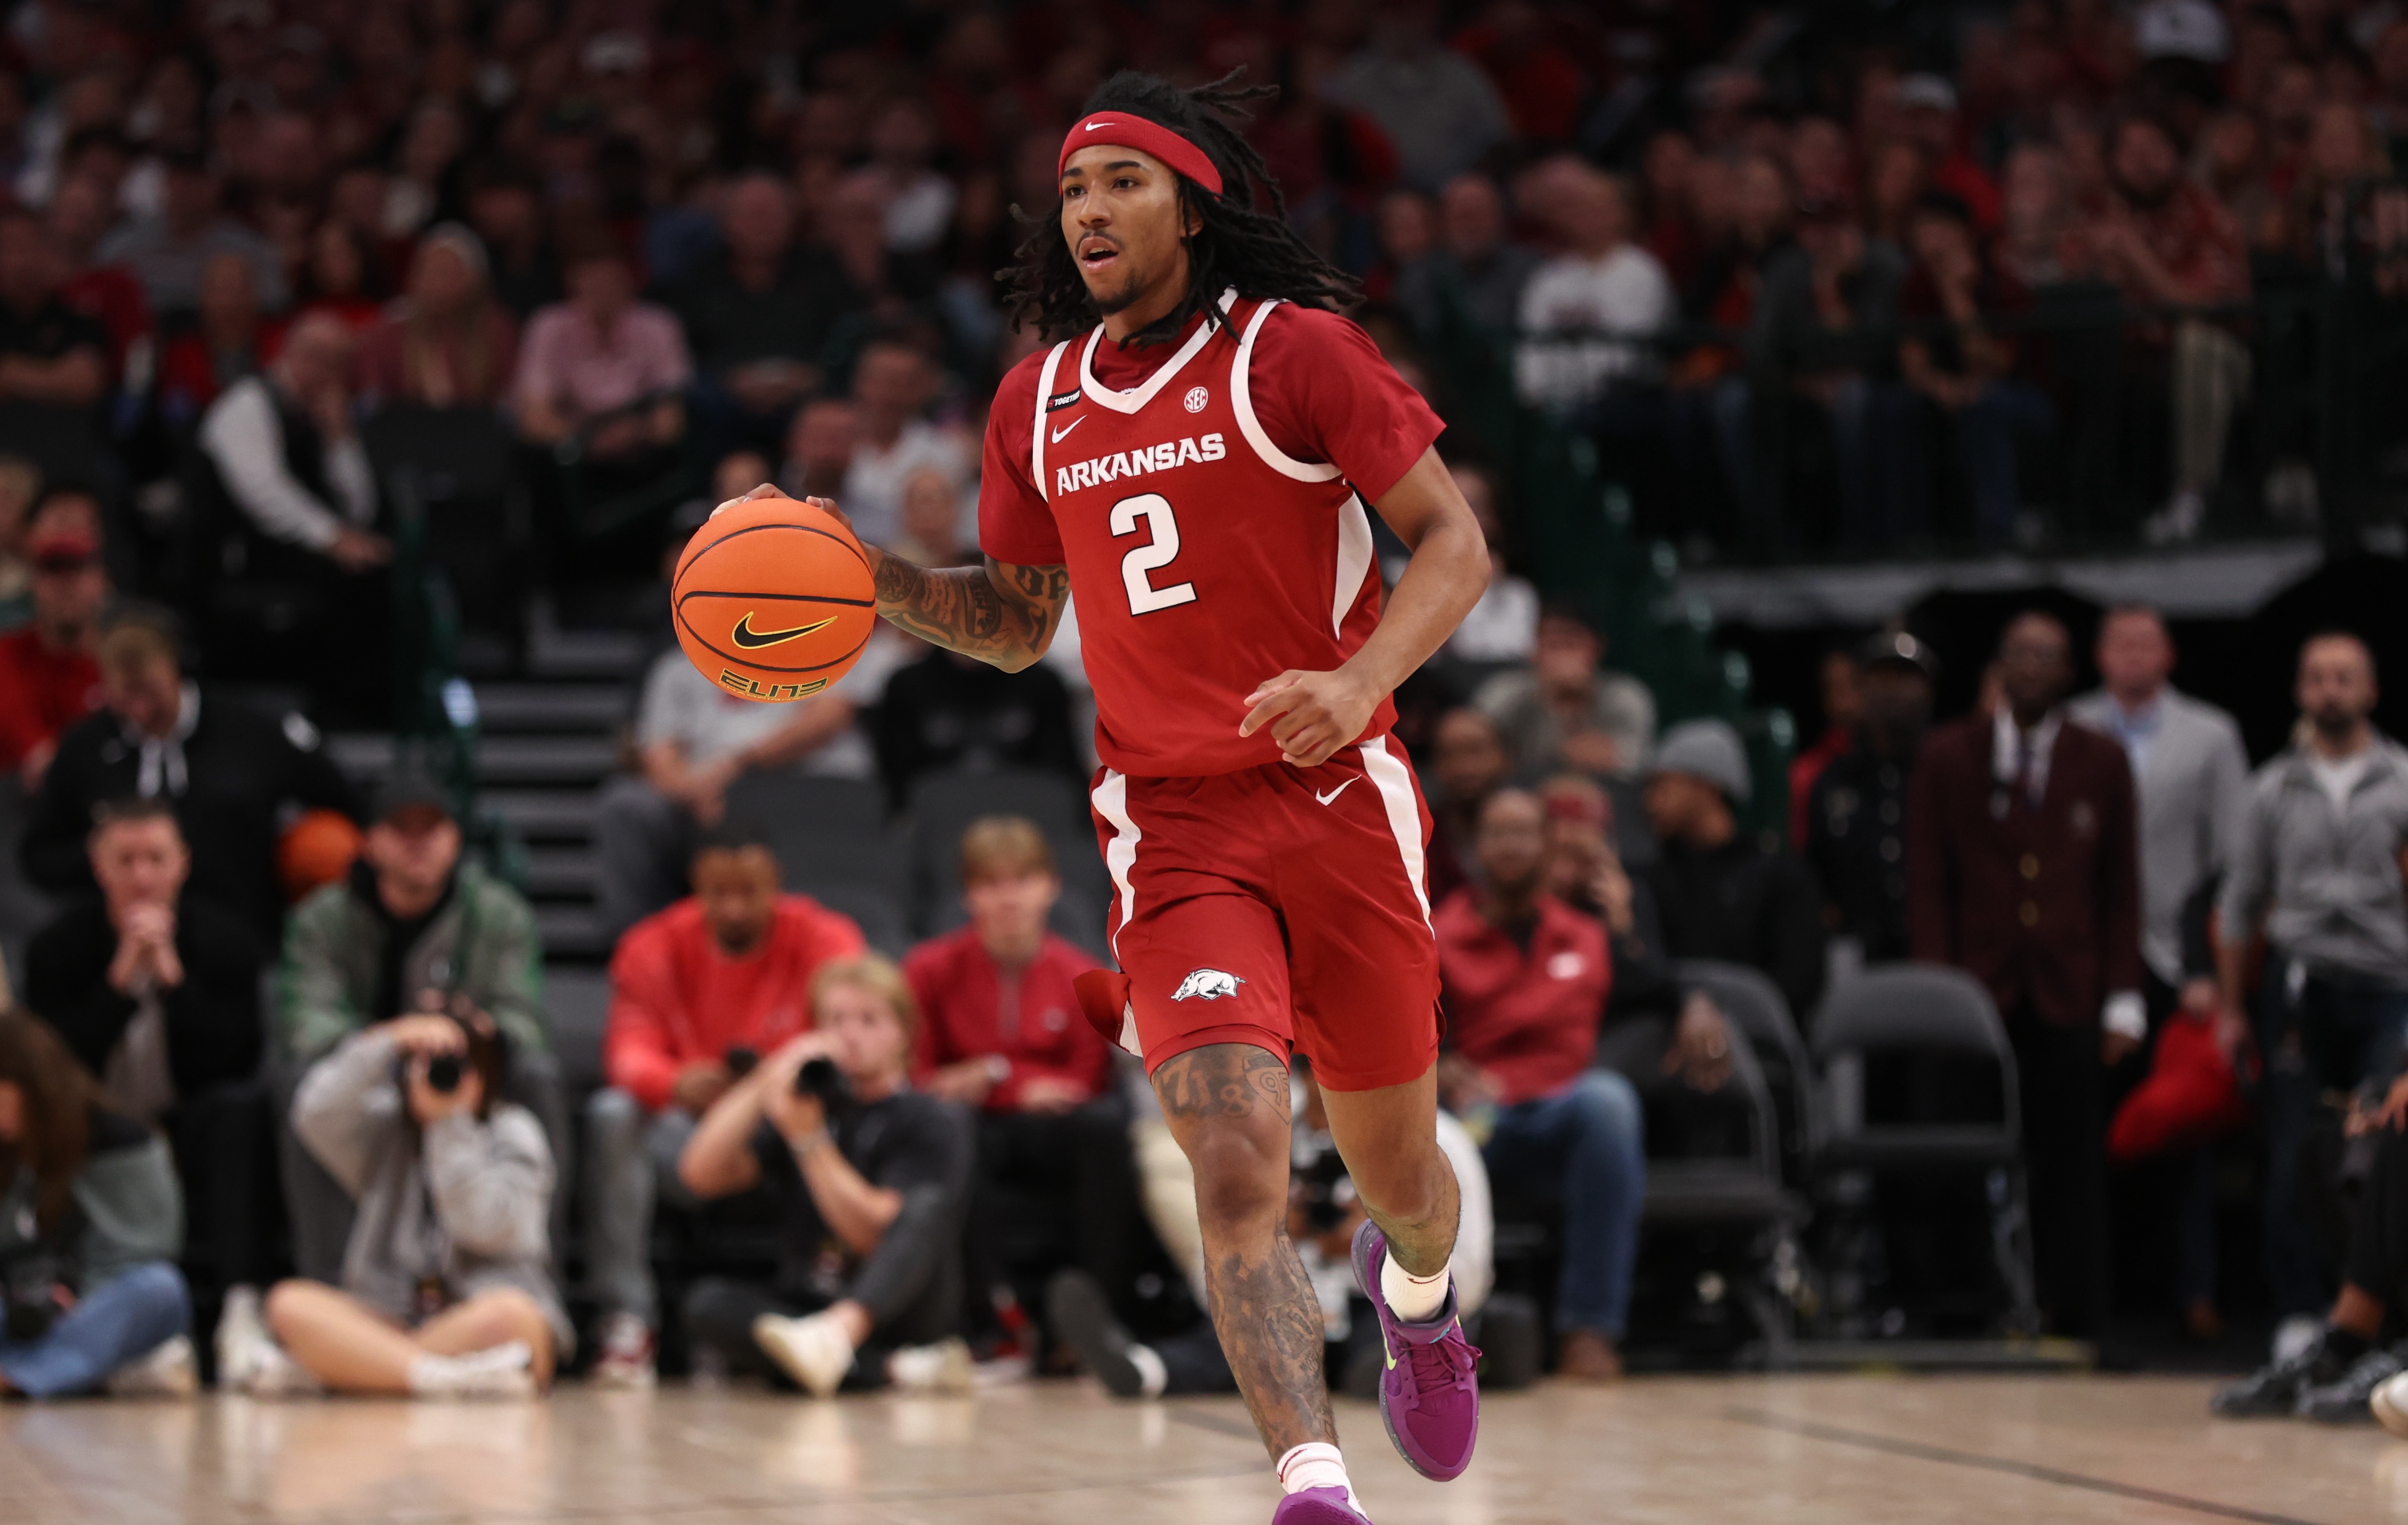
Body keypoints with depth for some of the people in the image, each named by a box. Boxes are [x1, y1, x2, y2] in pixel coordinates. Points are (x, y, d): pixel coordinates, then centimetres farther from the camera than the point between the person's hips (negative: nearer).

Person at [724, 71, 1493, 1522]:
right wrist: (870, 575, 3)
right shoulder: (1040, 402, 9)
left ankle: (1417, 1295, 49)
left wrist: (1357, 681, -23)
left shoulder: (1294, 353, -6)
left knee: (1398, 1171, 12)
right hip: (1171, 824, 2)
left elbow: (1456, 544, -7)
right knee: (1236, 1165, -19)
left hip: (1335, 799, -2)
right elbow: (1018, 623, 20)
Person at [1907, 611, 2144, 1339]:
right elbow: (1927, 886, 7)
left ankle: (2074, 1324, 1)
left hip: (2068, 1003, 1)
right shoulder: (1947, 758, 9)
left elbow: (2121, 889, 12)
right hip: (1979, 998, -1)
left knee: (2072, 1168, -3)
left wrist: (2123, 999, 4)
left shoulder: (2102, 764, 13)